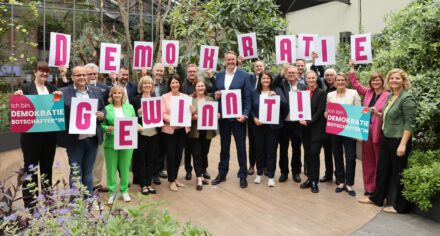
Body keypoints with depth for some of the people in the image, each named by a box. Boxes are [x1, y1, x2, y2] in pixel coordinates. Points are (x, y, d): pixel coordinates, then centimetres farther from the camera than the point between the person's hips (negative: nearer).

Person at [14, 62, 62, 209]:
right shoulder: (26, 88, -2)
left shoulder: (52, 88, 9)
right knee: (30, 167, 3)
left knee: (47, 166, 14)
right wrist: (18, 97, -20)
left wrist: (60, 96, -14)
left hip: (50, 133, 4)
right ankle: (29, 202, 13)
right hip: (31, 134, -4)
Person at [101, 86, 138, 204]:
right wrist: (108, 128, -17)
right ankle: (112, 192, 18)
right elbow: (102, 125, 2)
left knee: (125, 167, 9)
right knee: (111, 168, 5)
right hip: (111, 143, -1)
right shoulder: (107, 109, 1)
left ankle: (124, 191, 22)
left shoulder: (130, 107, 8)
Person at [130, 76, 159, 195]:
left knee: (151, 159, 8)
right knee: (141, 159, 5)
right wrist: (140, 113, -17)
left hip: (154, 133, 3)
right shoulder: (136, 99, 1)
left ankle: (149, 183, 19)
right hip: (141, 133, -2)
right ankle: (143, 185, 15)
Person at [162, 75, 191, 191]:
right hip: (169, 130, -3)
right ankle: (172, 181, 13)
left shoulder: (185, 97, 8)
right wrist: (172, 119, -24)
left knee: (179, 155, 11)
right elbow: (162, 114, -8)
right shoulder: (165, 97, -1)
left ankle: (175, 178, 27)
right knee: (171, 155, 0)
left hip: (183, 129, 4)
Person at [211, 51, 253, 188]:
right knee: (224, 146, 14)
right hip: (223, 116, 4)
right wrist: (215, 94, -10)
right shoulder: (218, 75, 8)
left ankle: (243, 176, 17)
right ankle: (222, 174, 26)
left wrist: (245, 114, -16)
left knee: (241, 146, 5)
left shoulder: (244, 75, -4)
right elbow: (214, 93, 14)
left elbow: (248, 98, -6)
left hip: (238, 116, -4)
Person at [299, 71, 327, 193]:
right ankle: (310, 178, 20)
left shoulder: (321, 93, -3)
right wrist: (301, 119, -10)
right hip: (305, 128, 4)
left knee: (314, 154, -4)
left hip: (316, 128, -4)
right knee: (307, 154, 9)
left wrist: (309, 121, -17)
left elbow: (320, 111, -10)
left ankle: (314, 181, 5)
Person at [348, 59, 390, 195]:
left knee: (379, 161, 4)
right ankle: (369, 188, 22)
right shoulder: (367, 92, 9)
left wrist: (378, 113, -24)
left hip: (379, 132, -5)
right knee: (368, 161, 11)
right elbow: (355, 84, 16)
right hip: (366, 130, 5)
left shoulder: (387, 96, -6)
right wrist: (352, 67, 13)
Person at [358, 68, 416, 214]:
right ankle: (376, 198, 32)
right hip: (386, 138, 9)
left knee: (398, 173, 3)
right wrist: (377, 113, 6)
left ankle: (400, 206, 18)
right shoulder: (390, 96, 10)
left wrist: (403, 144, -25)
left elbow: (409, 123, -20)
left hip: (399, 140, -9)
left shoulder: (407, 98, -15)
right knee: (382, 169, 17)